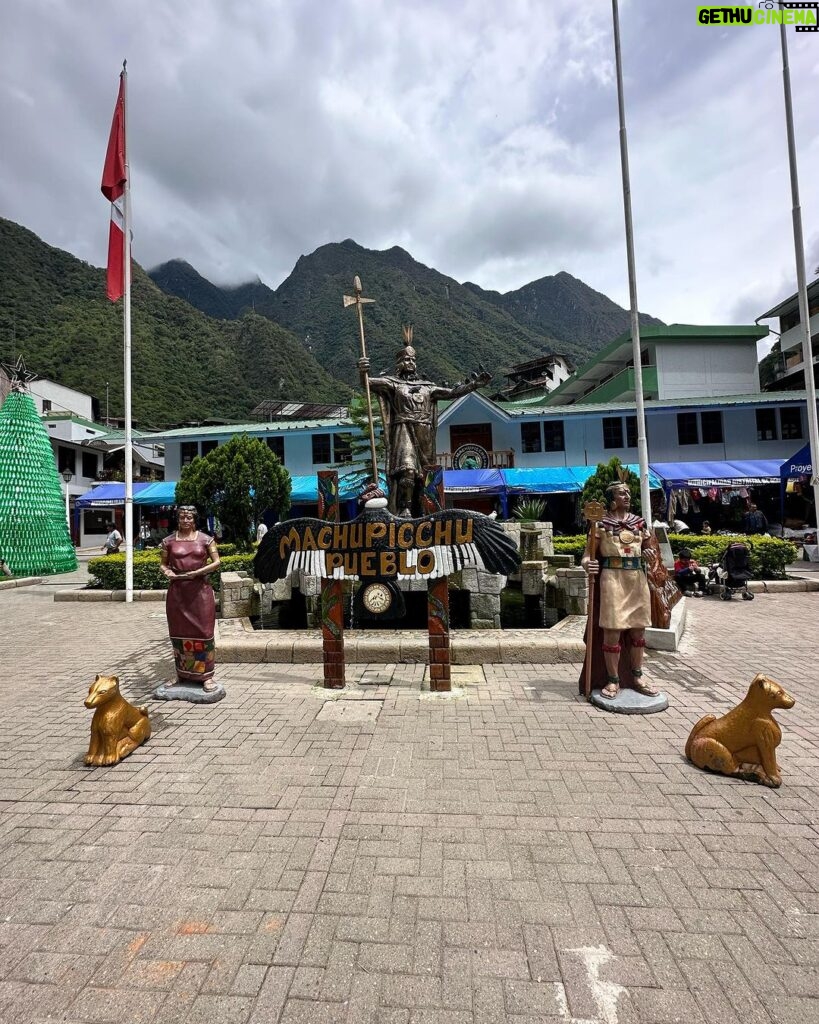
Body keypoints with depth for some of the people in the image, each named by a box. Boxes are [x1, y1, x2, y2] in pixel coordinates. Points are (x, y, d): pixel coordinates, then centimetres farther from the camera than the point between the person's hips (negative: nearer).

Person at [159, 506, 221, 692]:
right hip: (177, 591, 2)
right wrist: (167, 571, -8)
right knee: (179, 633, 10)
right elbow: (162, 563, 13)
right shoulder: (169, 541, 6)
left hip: (200, 590, -2)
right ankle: (182, 675, 25)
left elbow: (216, 562, 0)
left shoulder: (205, 539, 1)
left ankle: (207, 676, 8)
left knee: (203, 632, -1)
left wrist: (199, 572, -14)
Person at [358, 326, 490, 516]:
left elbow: (451, 392, 21)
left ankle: (419, 512, 10)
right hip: (404, 432, -5)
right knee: (408, 470, -23)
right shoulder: (392, 383, 7)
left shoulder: (426, 386, 20)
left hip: (424, 435, 5)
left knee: (423, 473, 3)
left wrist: (473, 384, 15)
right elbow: (368, 383, -8)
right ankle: (405, 509, -18)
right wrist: (363, 373, -30)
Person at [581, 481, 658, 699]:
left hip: (638, 578, 5)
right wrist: (587, 564, -27)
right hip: (612, 578, -5)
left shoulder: (639, 522, 11)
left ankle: (636, 677, 28)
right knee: (612, 630, -3)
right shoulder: (601, 523, -2)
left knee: (638, 629, 13)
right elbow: (587, 553, -6)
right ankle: (613, 680, 11)